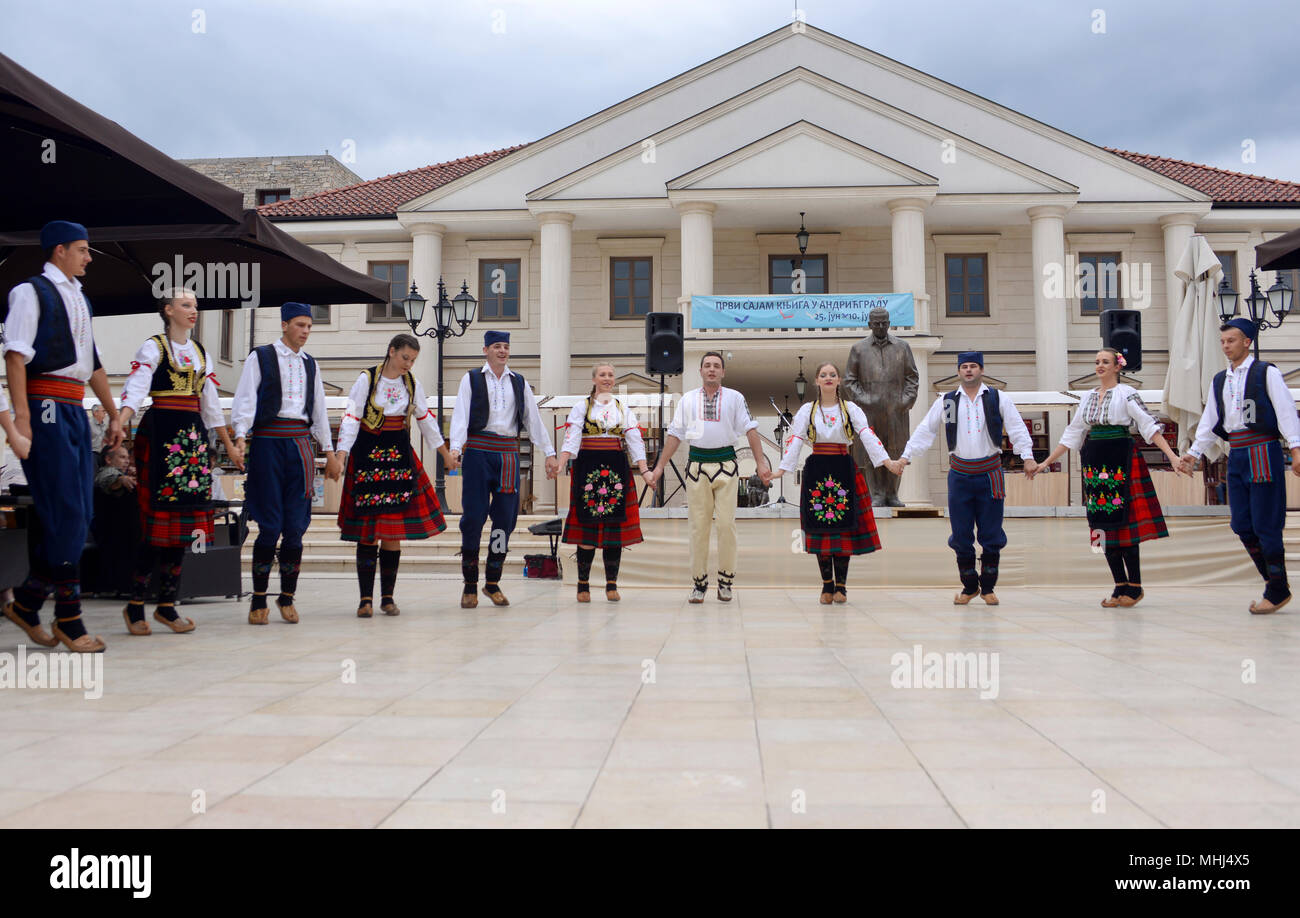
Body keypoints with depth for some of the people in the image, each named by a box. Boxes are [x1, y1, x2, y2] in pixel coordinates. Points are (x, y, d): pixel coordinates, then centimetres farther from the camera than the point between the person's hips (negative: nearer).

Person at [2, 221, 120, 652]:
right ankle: (68, 620, -2)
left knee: (79, 515, 6)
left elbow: (94, 363, 26)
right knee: (65, 513, -9)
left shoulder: (79, 298, 22)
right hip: (47, 408, -8)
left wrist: (113, 415, 25)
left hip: (75, 410, 8)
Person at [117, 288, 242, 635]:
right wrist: (121, 422, -32)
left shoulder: (200, 353, 19)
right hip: (161, 434, -6)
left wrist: (230, 446, 23)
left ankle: (167, 605, 8)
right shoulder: (153, 347, 1)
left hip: (193, 437, 6)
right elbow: (135, 387, -14)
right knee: (158, 520, -10)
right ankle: (135, 605, -1)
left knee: (185, 521, 3)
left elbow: (211, 404, 23)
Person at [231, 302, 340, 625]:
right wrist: (240, 435, -19)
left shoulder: (309, 364, 18)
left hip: (301, 444, 4)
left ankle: (287, 598, 12)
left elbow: (319, 411, 22)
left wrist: (329, 452, 21)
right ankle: (259, 600, 5)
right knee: (270, 526, -6)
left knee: (295, 527, 1)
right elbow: (245, 400, -4)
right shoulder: (260, 357, 4)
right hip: (268, 441, -4)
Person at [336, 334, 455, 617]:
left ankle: (387, 597, 9)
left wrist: (446, 453, 22)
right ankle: (366, 599, 0)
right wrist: (341, 455, -21)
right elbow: (351, 418, -9)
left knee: (394, 530, 1)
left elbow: (426, 419, 18)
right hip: (367, 456, -3)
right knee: (367, 531, -4)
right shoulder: (367, 380, -4)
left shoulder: (412, 384, 8)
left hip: (399, 457, 4)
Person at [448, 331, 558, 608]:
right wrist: (455, 448, -19)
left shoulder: (520, 383, 15)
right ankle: (470, 585, 5)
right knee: (473, 516, -6)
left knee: (505, 518, 2)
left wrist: (549, 453, 8)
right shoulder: (471, 379, 6)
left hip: (509, 454, 3)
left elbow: (534, 420, 14)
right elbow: (461, 415, -4)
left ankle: (493, 583, 13)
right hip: (478, 451, -3)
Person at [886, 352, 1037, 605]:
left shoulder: (999, 399, 5)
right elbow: (925, 431, 9)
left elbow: (1017, 429, 2)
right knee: (961, 536, 4)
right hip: (959, 474, 1)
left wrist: (1027, 456, -11)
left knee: (991, 536, 3)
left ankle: (988, 587, 17)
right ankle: (969, 587, 19)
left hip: (990, 474, -1)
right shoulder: (946, 402, 8)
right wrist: (905, 457, 1)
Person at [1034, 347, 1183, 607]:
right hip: (1094, 463, 6)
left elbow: (1149, 425, -8)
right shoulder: (1088, 398, 15)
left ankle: (1135, 586, 4)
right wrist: (1045, 463, 18)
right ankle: (1121, 586, 12)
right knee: (1103, 525, 4)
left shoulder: (1126, 393, -1)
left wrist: (1172, 456, -19)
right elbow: (1071, 434, 19)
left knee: (1123, 521, -7)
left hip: (1120, 460, -5)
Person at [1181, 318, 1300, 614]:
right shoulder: (1219, 380, 16)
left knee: (1265, 524, -5)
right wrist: (1194, 452, 15)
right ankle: (1274, 580, 19)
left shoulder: (1266, 373, -1)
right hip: (1236, 454, 6)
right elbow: (1210, 422, 20)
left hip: (1263, 451, -6)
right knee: (1241, 524, 5)